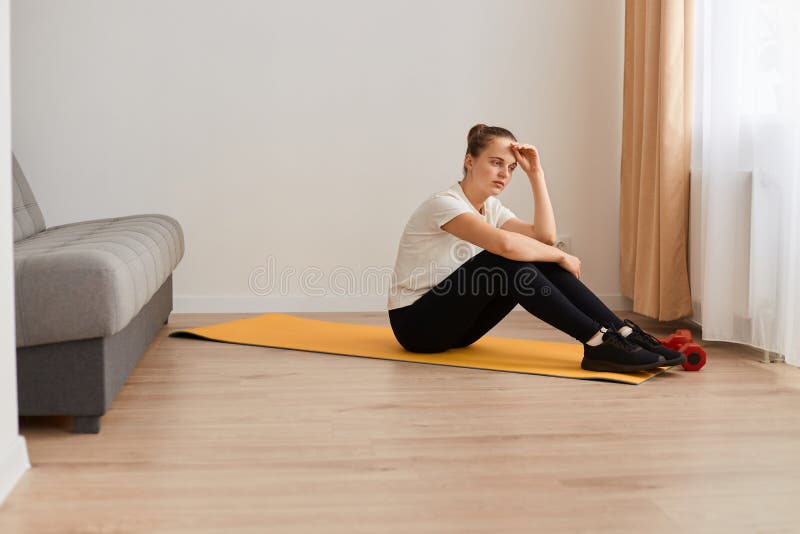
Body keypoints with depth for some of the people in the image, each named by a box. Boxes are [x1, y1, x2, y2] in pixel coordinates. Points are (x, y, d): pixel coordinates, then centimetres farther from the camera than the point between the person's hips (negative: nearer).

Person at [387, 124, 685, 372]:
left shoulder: (491, 207, 7)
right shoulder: (444, 204, -21)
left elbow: (545, 236, -7)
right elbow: (504, 243, -37)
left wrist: (535, 174, -9)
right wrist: (561, 257, -23)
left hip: (453, 324, 8)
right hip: (416, 323, -8)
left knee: (541, 262, -12)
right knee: (505, 261, -30)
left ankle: (624, 334, -18)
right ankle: (599, 343, -32)